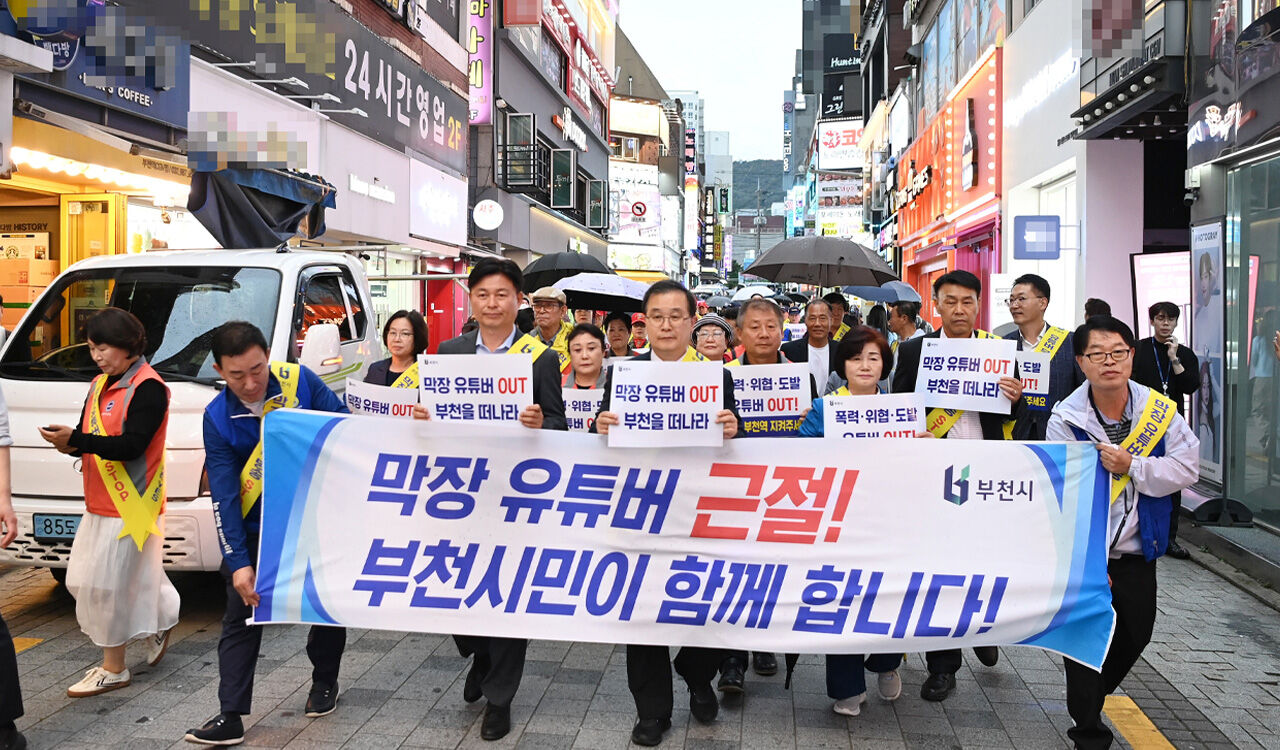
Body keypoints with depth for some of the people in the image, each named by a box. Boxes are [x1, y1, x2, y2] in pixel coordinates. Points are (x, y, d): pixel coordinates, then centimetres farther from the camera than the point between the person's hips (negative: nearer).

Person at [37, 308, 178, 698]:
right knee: (83, 580, 13)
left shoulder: (148, 387, -13)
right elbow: (88, 439, 16)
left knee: (110, 584, -4)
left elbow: (132, 445, -21)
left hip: (131, 505, -9)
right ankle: (158, 625, 30)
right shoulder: (99, 385, 15)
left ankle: (113, 669, 9)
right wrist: (69, 443, -7)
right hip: (100, 504, 9)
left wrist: (76, 440, -29)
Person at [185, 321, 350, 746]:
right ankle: (231, 715, 11)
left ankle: (324, 682, 35)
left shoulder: (301, 381, -14)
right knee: (241, 618, 2)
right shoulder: (217, 419, -12)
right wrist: (238, 562, -20)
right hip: (256, 531, 0)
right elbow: (223, 497, -14)